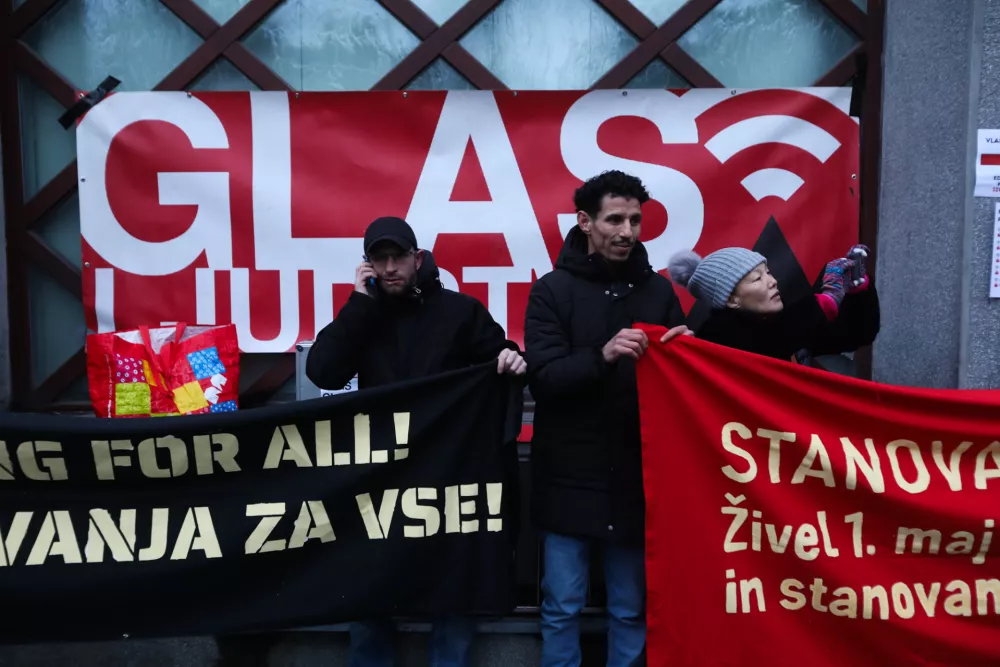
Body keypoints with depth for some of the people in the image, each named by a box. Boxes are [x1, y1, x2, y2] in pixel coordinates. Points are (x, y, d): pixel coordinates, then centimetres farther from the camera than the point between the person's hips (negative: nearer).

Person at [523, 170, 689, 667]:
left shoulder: (658, 290, 6)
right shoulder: (552, 290, -2)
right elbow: (542, 378, -13)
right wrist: (602, 356, -28)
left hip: (635, 478, 2)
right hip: (570, 477, -2)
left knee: (632, 607, 12)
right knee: (561, 606, 8)